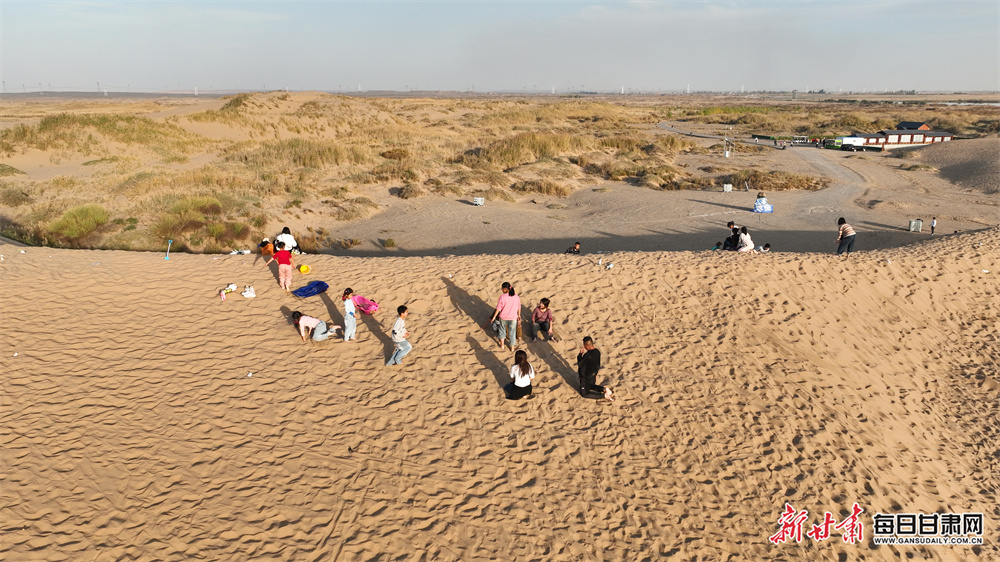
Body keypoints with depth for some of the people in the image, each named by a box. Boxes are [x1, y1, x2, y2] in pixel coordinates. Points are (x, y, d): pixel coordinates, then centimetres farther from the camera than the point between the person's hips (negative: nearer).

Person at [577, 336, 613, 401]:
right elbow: (598, 364, 7)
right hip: (593, 376, 8)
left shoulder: (587, 355, -33)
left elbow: (579, 364, -19)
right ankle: (604, 389, 10)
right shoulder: (597, 351, -7)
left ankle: (604, 395, -5)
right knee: (591, 386, 36)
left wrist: (580, 354, -6)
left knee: (584, 394, 9)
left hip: (586, 378, -8)